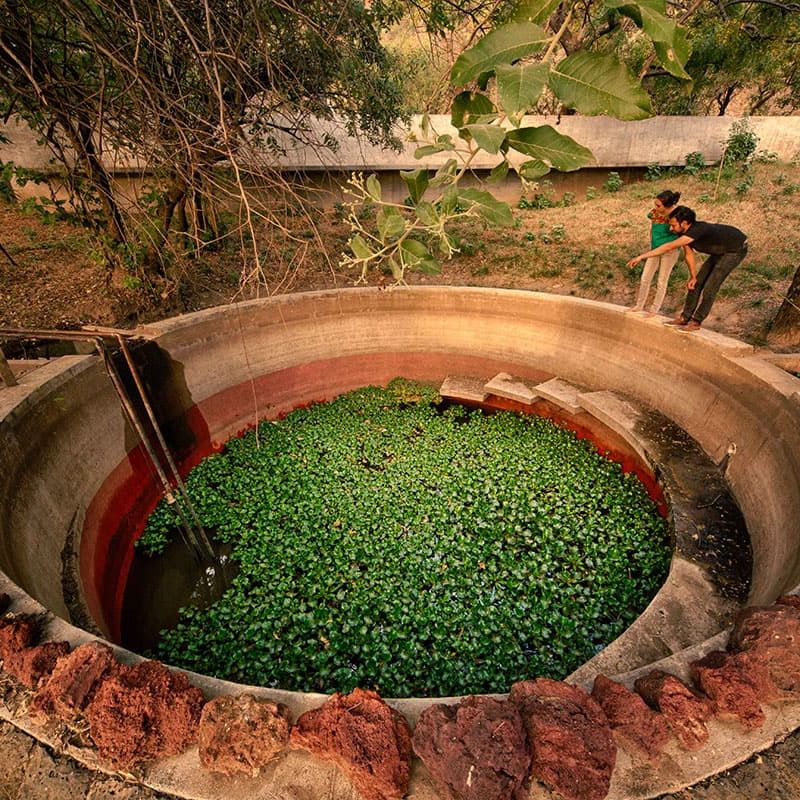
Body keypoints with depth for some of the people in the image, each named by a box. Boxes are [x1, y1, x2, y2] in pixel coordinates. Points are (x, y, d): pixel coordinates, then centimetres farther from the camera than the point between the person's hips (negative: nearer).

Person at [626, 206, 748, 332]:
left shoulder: (697, 230, -39)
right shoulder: (683, 232, -12)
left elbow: (669, 247, -46)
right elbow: (689, 255, 0)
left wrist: (641, 256, -49)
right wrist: (693, 277, -2)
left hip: (736, 249, -8)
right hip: (720, 250, 8)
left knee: (710, 286, -11)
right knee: (697, 282, 6)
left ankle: (696, 322, -1)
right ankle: (684, 317, 12)